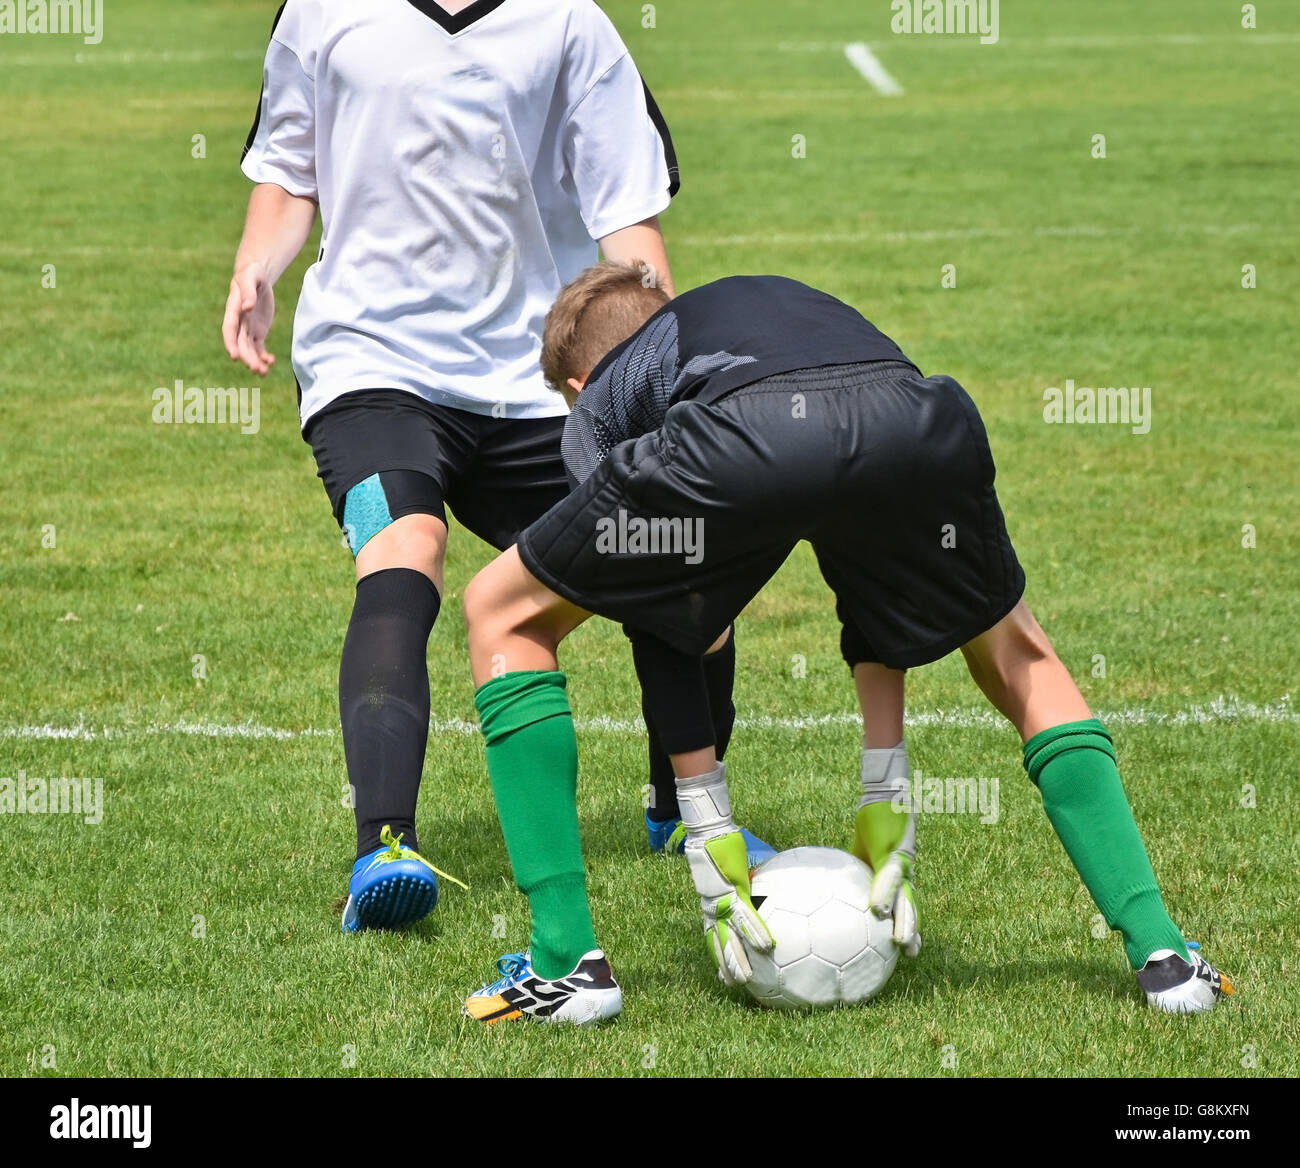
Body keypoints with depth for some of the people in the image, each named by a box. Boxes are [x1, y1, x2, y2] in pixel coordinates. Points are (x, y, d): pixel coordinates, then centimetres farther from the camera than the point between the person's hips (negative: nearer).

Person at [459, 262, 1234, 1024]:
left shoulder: (599, 404, 37)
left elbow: (653, 606, 27)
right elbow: (881, 583, 40)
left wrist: (710, 838, 27)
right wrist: (886, 804, 37)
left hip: (736, 444, -3)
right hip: (921, 422, 3)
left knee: (505, 615, 23)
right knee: (1019, 662, 34)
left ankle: (567, 963, 14)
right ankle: (1159, 949, 22)